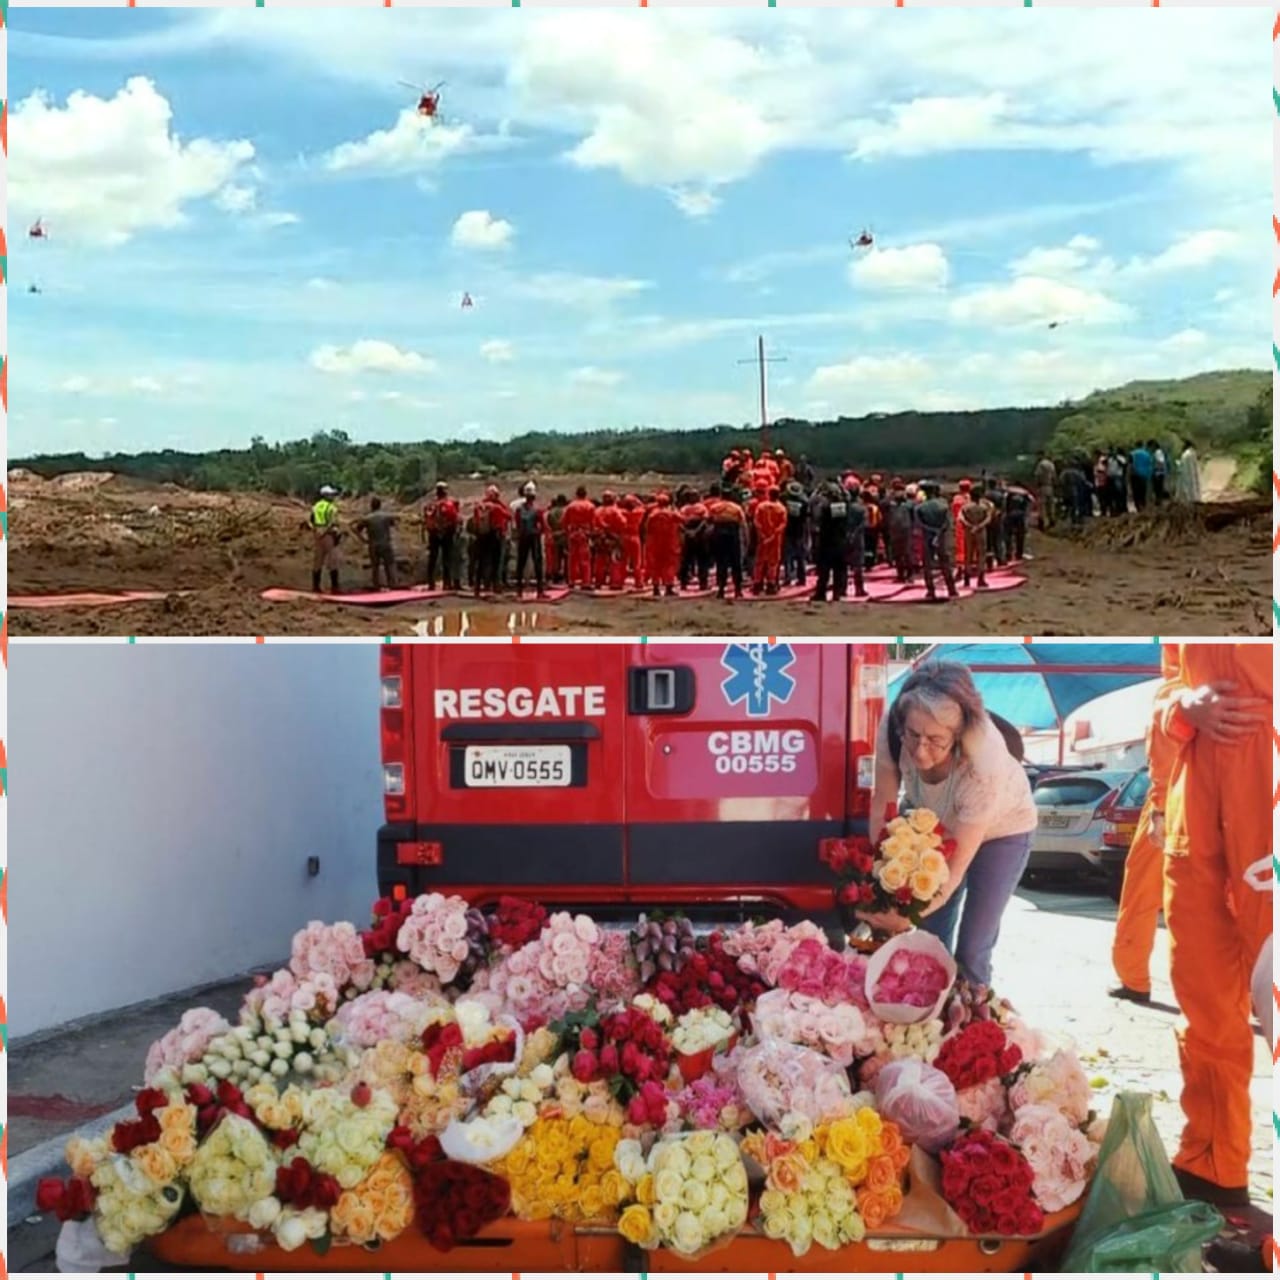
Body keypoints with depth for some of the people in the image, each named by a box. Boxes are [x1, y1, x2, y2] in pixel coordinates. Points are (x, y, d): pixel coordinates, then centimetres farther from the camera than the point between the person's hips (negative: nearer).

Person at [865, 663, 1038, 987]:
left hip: (999, 829, -3)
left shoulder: (985, 764, -42)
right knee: (931, 938, 9)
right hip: (934, 820, 3)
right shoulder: (893, 727, -35)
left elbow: (955, 869, -33)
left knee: (970, 952, -1)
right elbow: (883, 801, -16)